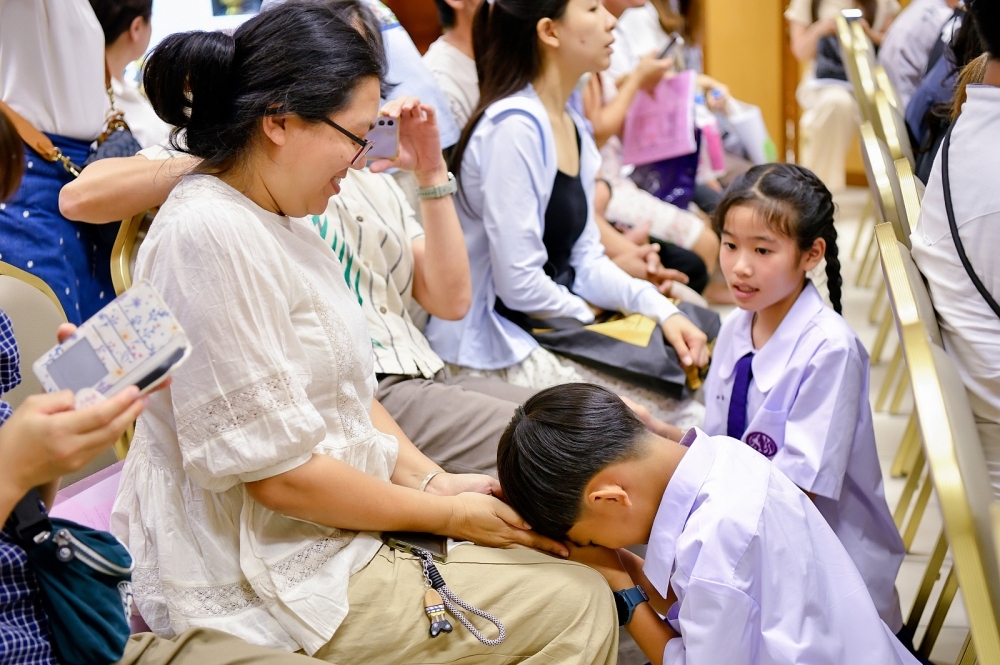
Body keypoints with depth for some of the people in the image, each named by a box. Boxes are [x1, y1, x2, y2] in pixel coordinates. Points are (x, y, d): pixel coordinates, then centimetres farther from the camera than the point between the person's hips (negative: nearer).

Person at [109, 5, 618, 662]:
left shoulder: (278, 220, 7)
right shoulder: (209, 234, -24)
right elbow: (277, 470, -23)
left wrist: (434, 480, 1)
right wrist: (447, 514, -14)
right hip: (266, 577, -9)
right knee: (579, 605, -8)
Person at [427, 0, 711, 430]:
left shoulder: (574, 127, 10)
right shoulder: (514, 127, -20)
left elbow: (586, 258, 12)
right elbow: (519, 284, -22)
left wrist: (662, 311, -2)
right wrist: (587, 315, -4)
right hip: (495, 351, -9)